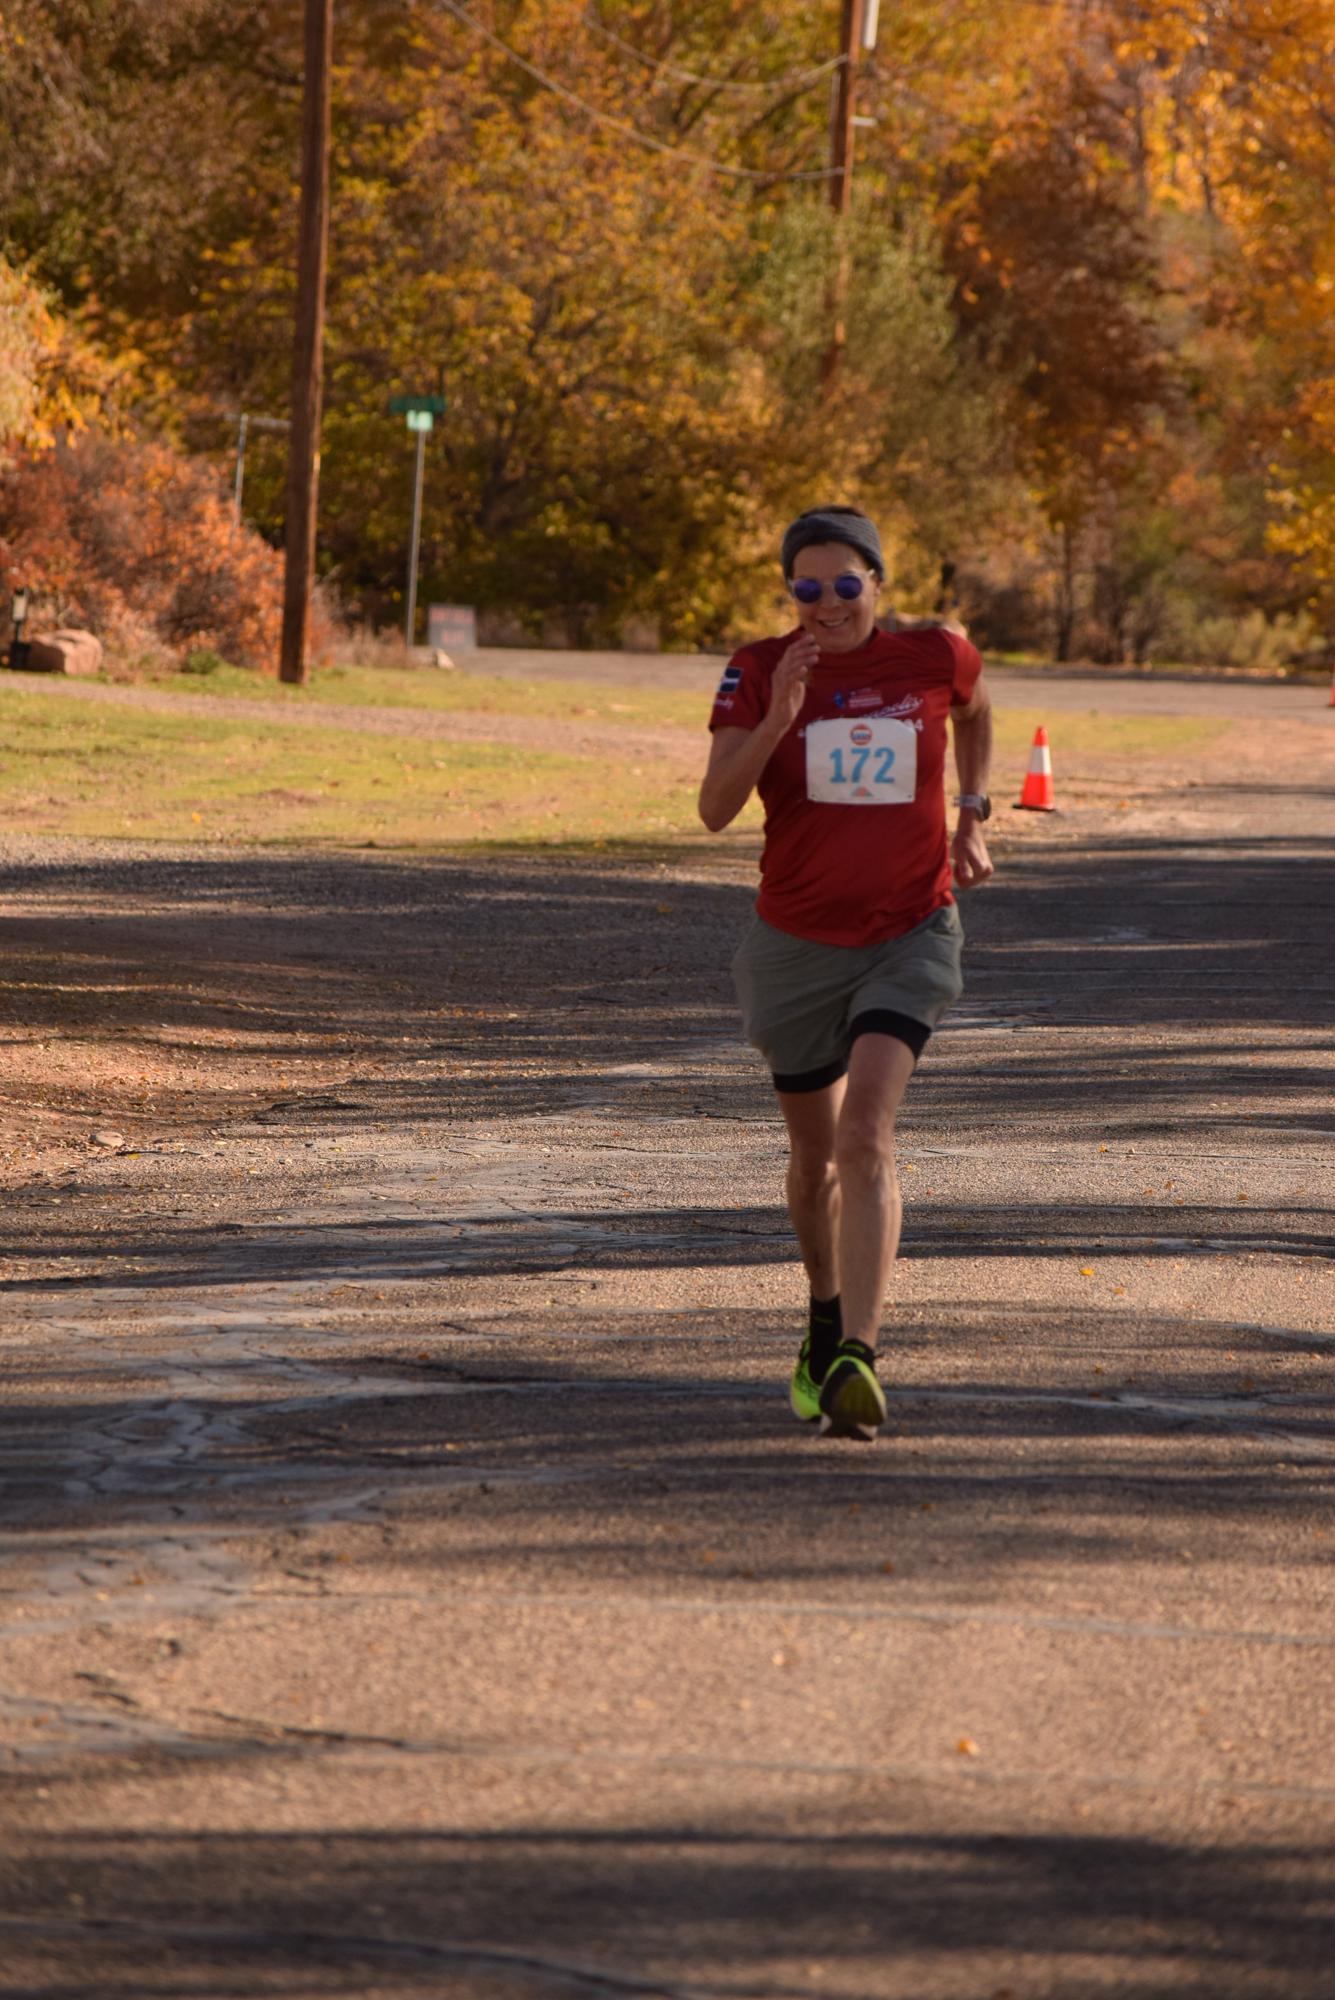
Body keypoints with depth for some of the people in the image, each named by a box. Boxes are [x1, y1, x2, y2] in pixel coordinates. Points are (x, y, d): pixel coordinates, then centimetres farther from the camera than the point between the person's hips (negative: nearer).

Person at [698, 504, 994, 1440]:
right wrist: (779, 718, -29)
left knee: (866, 1126, -23)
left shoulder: (936, 655, -6)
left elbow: (973, 712, 19)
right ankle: (827, 1316, 44)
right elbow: (715, 808, -17)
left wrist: (971, 816, 8)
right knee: (815, 1150, 16)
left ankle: (858, 1359, -31)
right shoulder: (760, 671, -8)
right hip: (799, 941, 2)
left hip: (911, 934, -2)